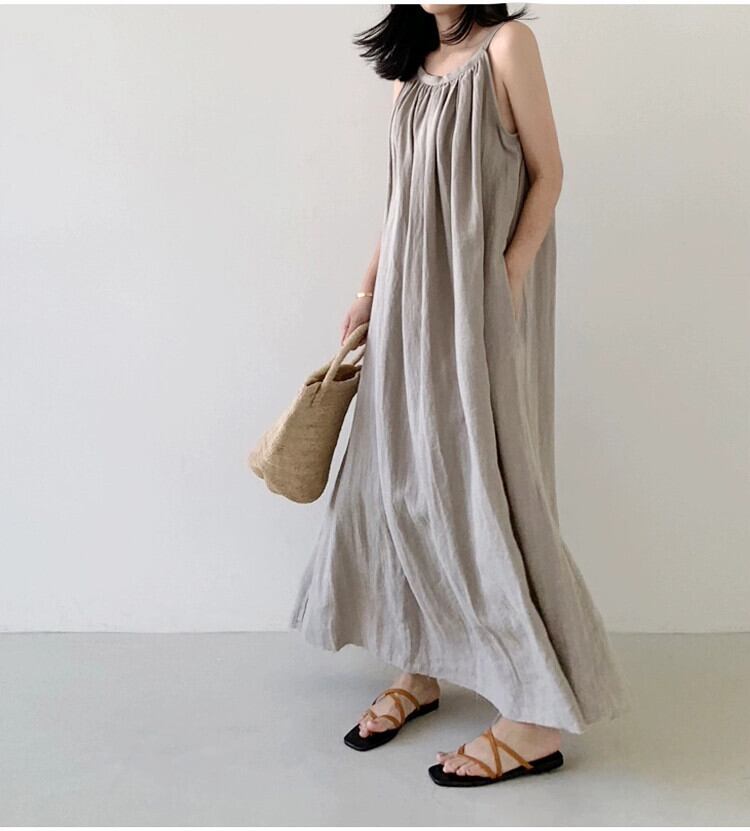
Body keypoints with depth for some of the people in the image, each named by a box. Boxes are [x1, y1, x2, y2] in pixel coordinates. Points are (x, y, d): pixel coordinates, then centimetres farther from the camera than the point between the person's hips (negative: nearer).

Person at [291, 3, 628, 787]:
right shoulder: (411, 66, 16)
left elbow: (547, 172, -5)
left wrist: (509, 276, -15)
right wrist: (368, 292, 15)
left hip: (479, 297, -6)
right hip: (412, 298, 7)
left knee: (480, 480, -9)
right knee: (403, 475, 6)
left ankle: (539, 717, 1)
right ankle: (419, 668, 20)